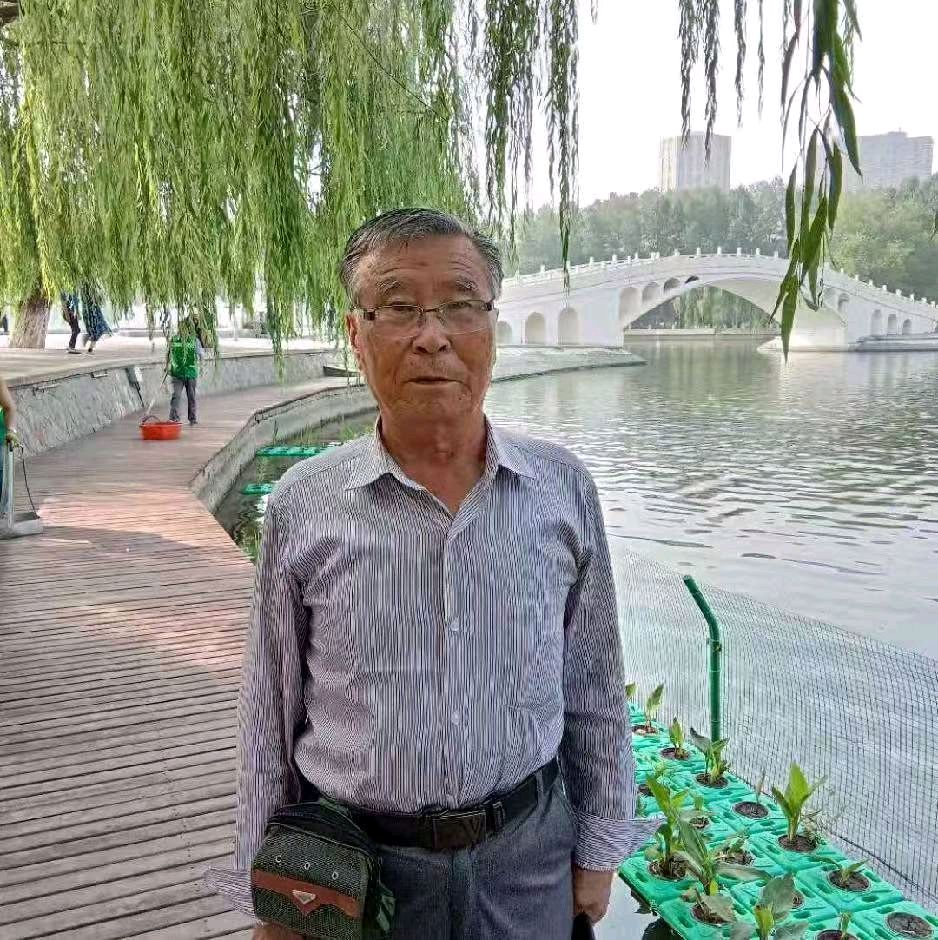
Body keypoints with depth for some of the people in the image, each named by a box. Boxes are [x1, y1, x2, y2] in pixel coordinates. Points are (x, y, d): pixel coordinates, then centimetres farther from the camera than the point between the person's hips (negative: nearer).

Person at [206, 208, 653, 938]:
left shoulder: (563, 488, -8)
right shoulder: (302, 508, -11)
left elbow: (595, 689, 1)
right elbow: (270, 717, -2)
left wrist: (598, 848, 6)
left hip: (527, 852, 1)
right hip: (352, 869, -1)